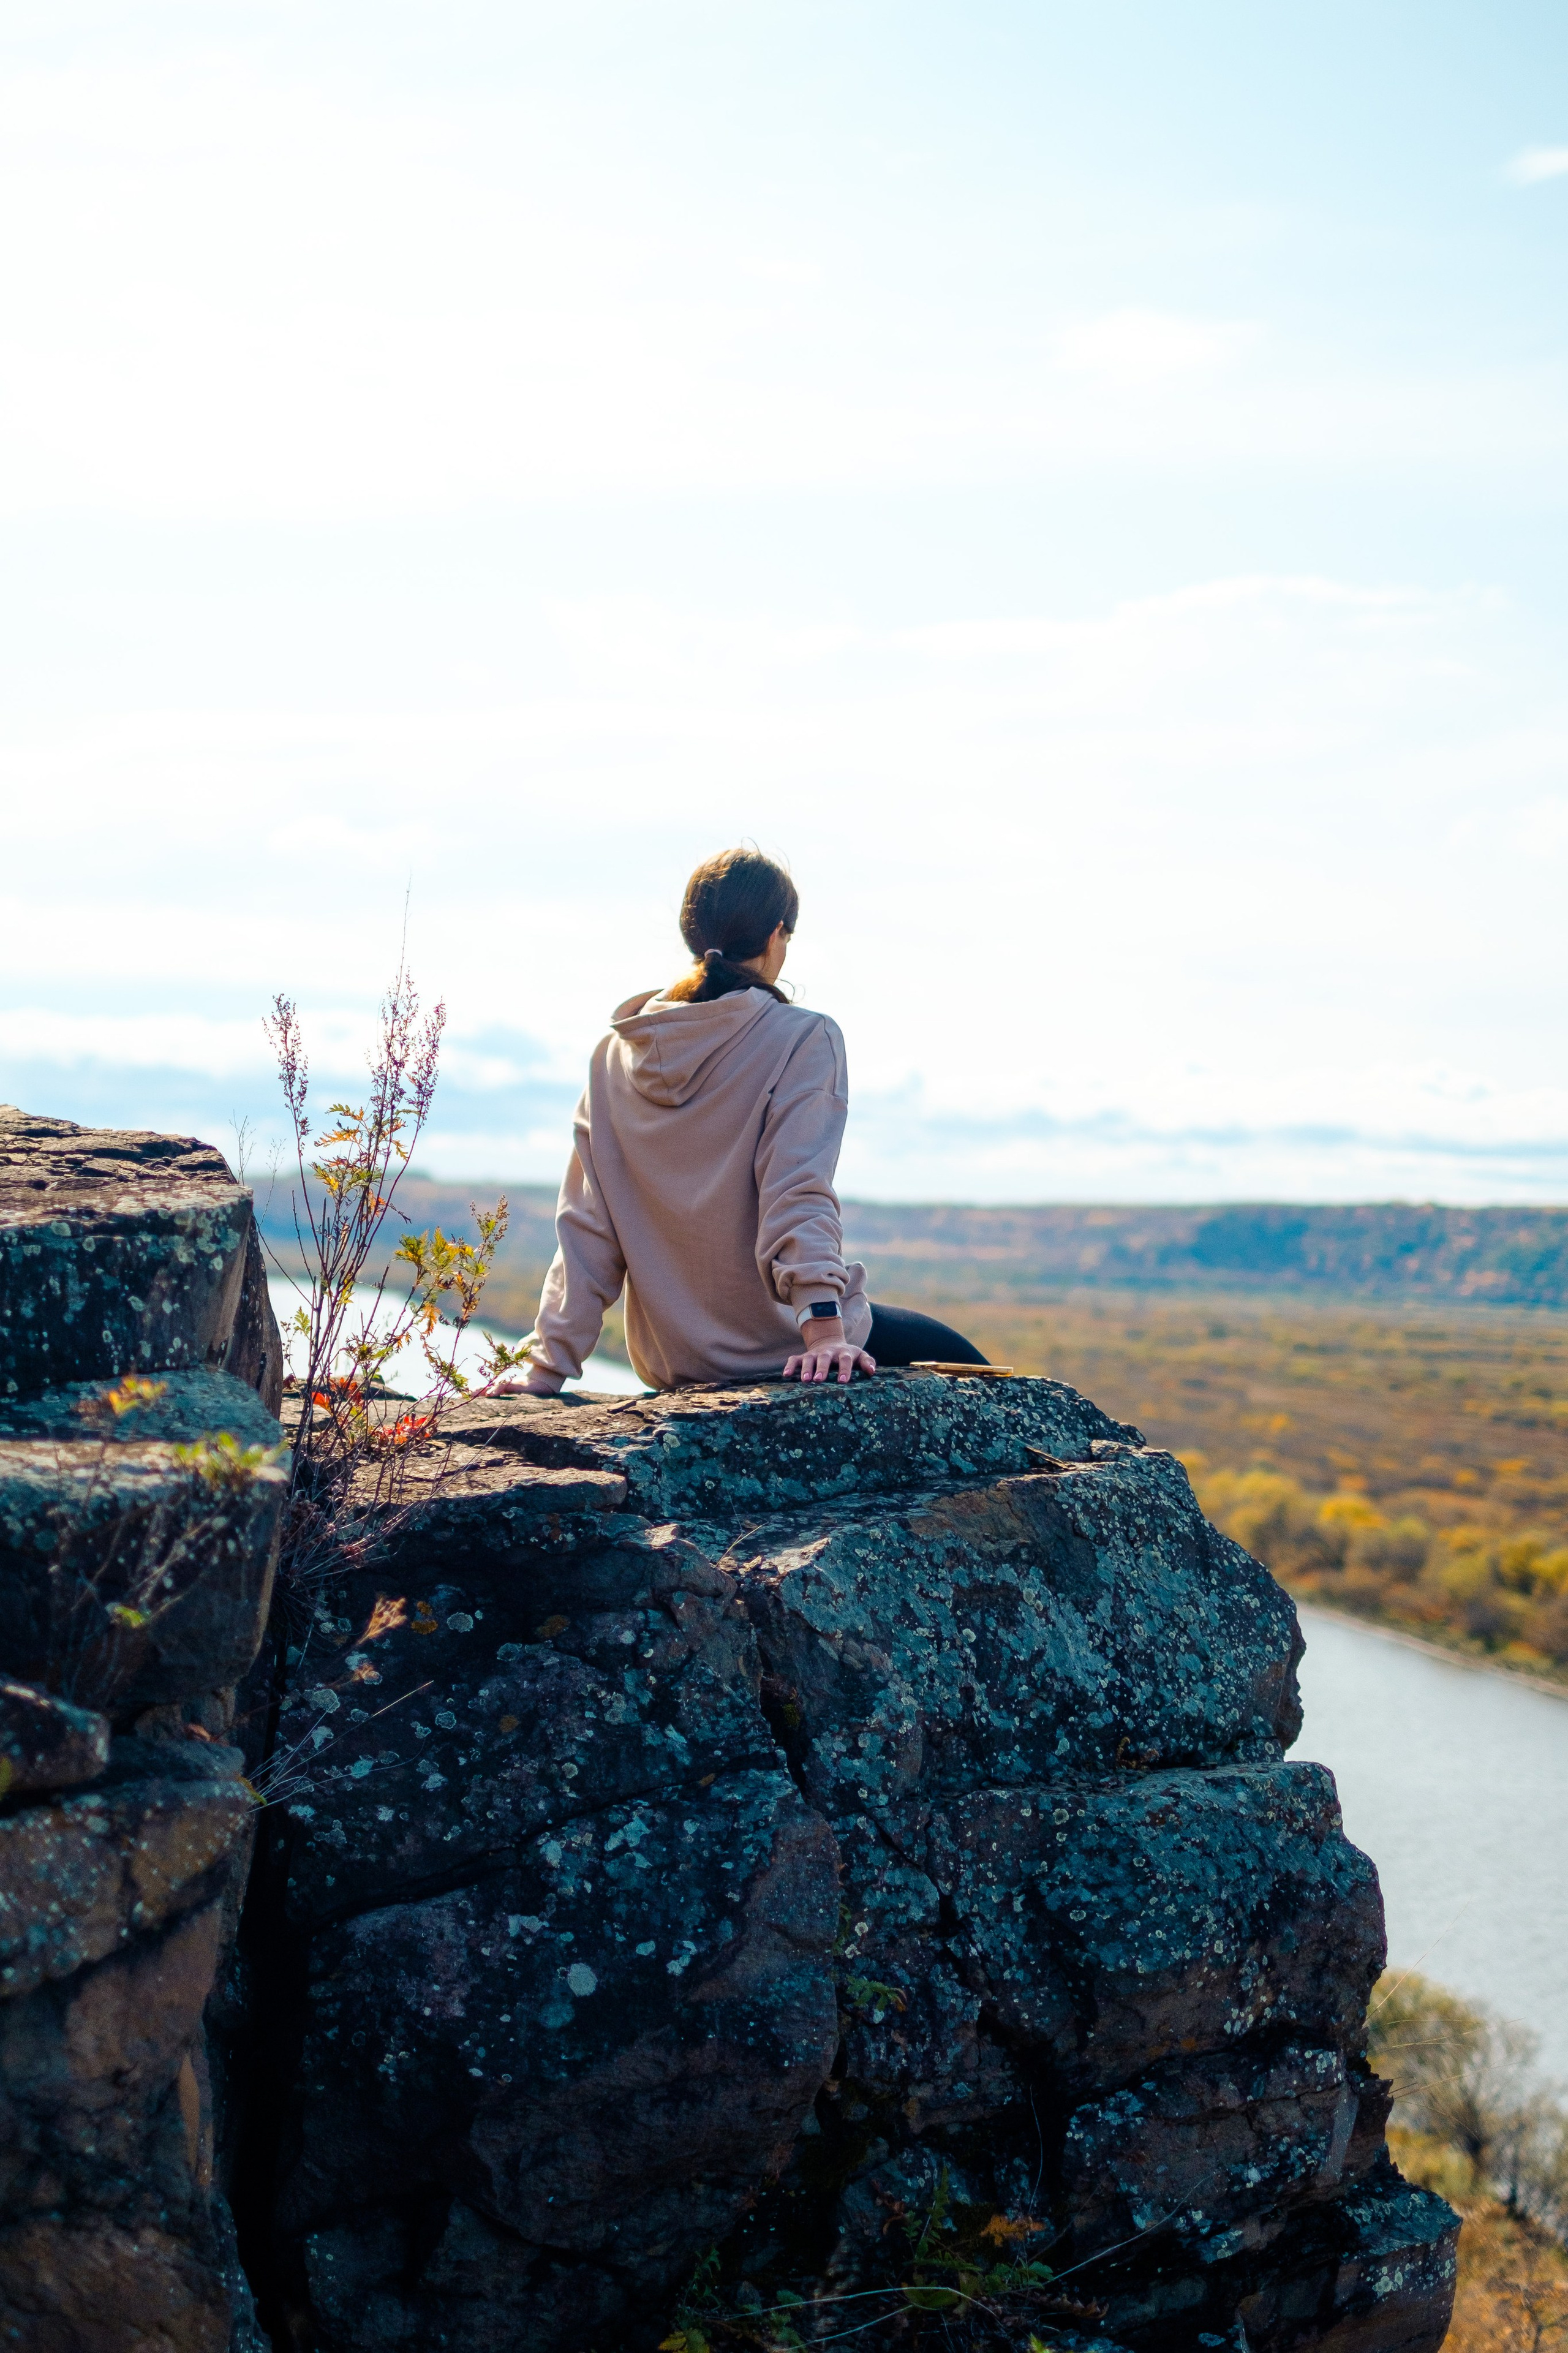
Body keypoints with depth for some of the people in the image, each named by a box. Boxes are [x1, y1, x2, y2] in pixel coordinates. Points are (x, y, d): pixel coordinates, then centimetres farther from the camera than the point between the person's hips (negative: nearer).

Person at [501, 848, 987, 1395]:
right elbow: (799, 1195, -23)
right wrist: (825, 1330, -29)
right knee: (962, 1364, 19)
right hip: (775, 1346, -6)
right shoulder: (803, 1039, -11)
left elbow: (585, 1231, 0)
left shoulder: (614, 1054, 3)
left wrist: (547, 1369, 0)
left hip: (668, 1363, 6)